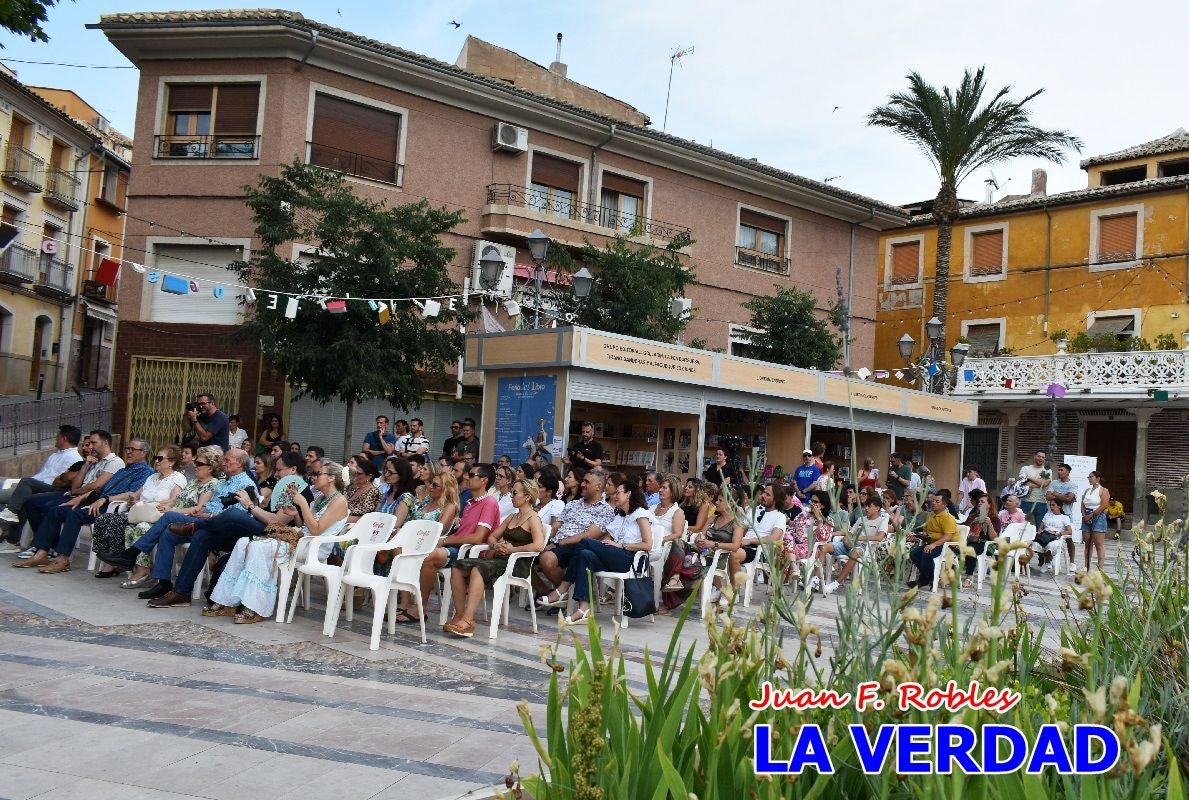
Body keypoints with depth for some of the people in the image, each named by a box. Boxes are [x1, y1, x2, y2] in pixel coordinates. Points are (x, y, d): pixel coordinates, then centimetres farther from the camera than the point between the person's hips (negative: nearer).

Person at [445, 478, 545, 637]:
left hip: (518, 565, -8)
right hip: (500, 559, 8)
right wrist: (496, 545, 2)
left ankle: (468, 621, -37)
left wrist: (513, 549, -17)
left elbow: (538, 545, -19)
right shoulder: (512, 517, 26)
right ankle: (459, 614, -13)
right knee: (458, 567, -11)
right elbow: (492, 536, 25)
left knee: (478, 569, -33)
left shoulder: (533, 519, -2)